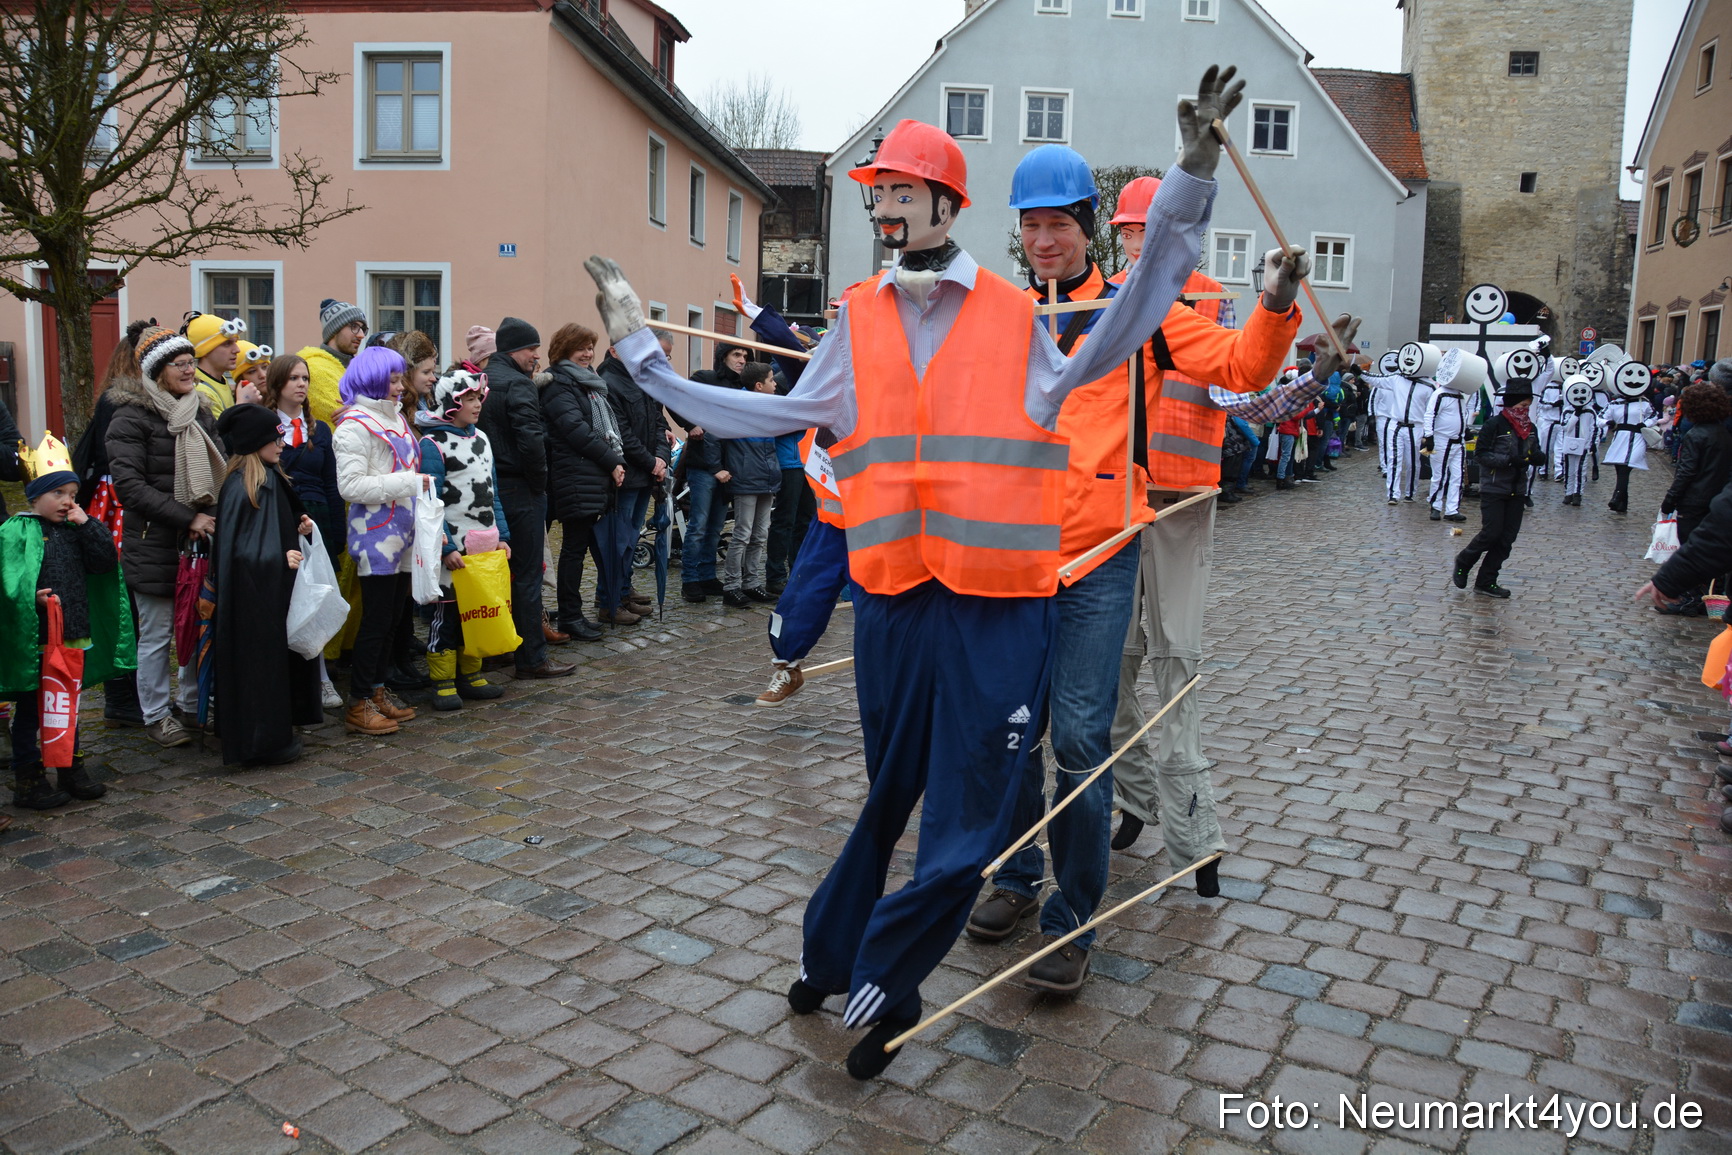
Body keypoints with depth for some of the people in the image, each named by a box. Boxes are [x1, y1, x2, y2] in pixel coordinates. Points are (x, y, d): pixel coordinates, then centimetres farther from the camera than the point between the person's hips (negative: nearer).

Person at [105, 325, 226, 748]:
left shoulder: (200, 411, 12)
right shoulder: (132, 416, -8)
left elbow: (216, 471, 20)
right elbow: (128, 485, -16)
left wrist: (212, 516, 2)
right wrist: (187, 518, -20)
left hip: (200, 540, 6)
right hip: (155, 544, -6)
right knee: (157, 633, 2)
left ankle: (193, 704, 26)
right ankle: (156, 715, 15)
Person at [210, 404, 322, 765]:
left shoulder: (271, 478, 10)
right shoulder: (240, 486, -18)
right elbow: (235, 547, -21)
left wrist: (299, 528, 4)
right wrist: (281, 558, -25)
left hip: (275, 588, 9)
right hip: (254, 590, -9)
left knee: (280, 653, 15)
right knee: (260, 659, -1)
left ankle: (277, 732, 26)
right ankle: (261, 742, 9)